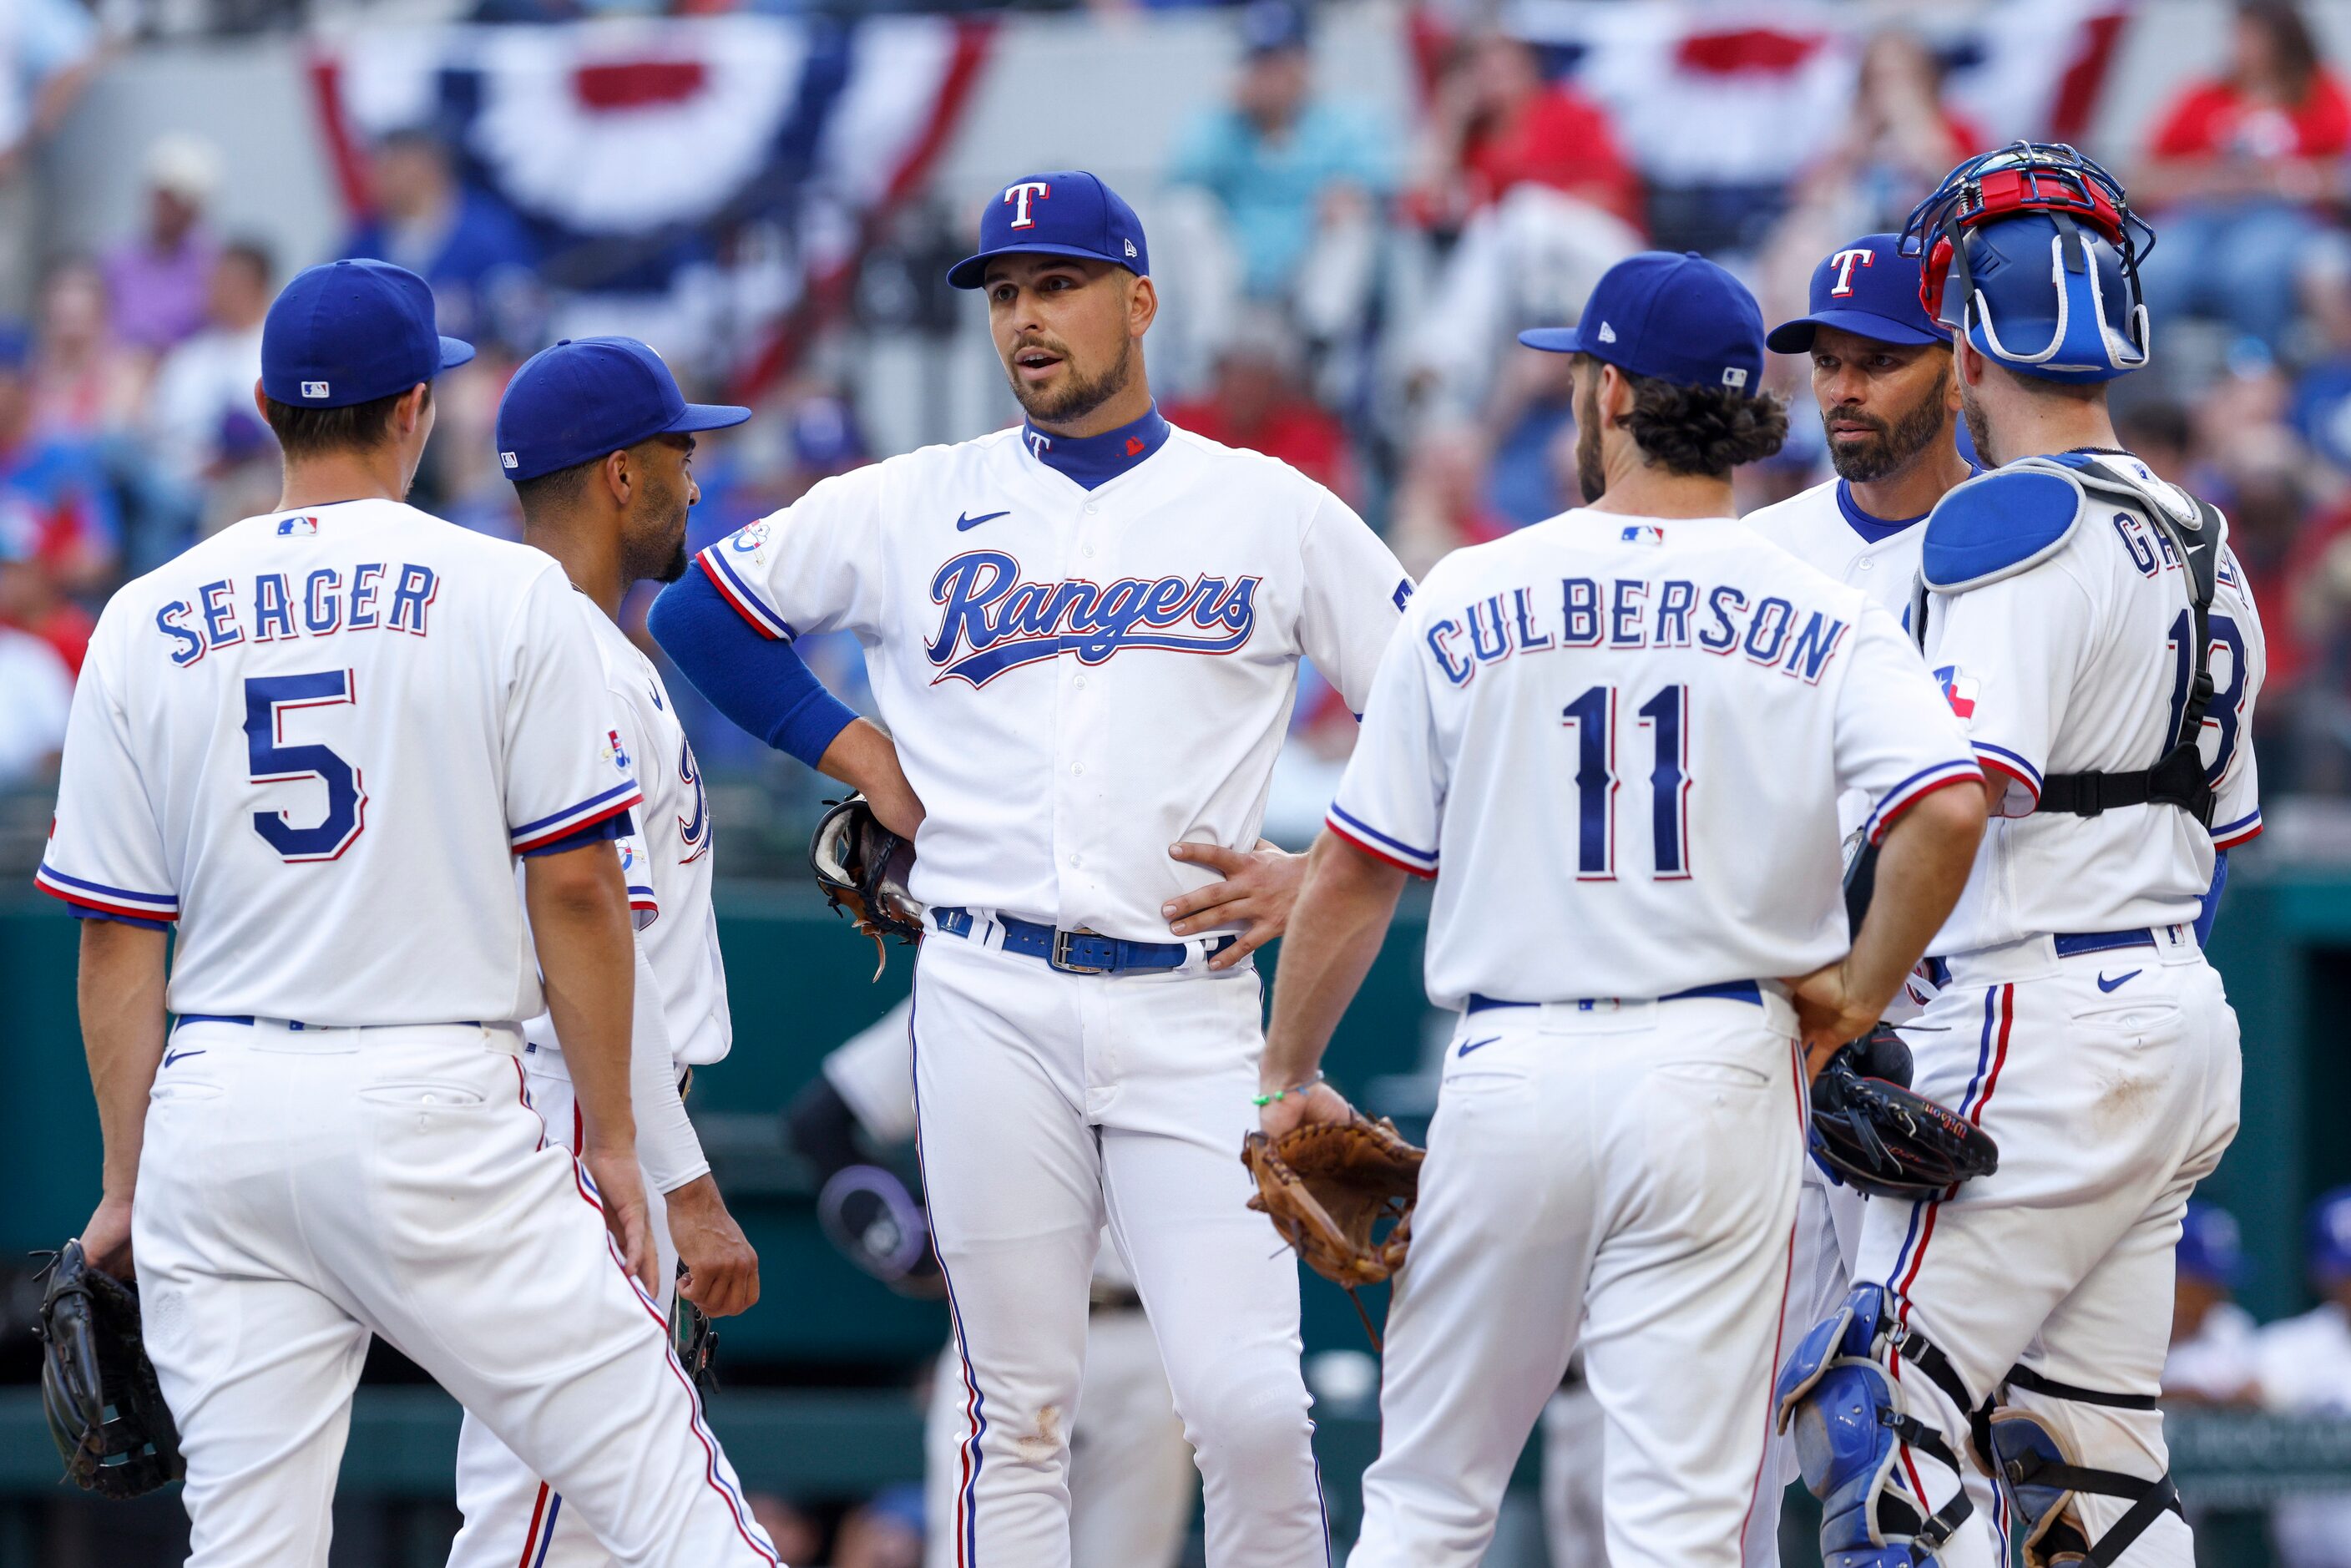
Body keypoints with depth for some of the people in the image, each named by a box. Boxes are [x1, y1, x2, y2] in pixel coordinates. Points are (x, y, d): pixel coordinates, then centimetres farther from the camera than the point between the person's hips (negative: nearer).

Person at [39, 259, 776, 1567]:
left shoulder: (146, 624, 7)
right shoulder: (506, 592, -2)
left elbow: (116, 934, 7)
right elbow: (575, 884, -4)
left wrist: (127, 1188, 13)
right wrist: (611, 1137, 3)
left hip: (217, 1118, 3)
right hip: (436, 1111, -3)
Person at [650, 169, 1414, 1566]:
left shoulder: (1276, 512, 8)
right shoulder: (912, 506, 11)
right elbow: (705, 612, 19)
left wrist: (1315, 874, -1)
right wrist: (867, 767, 12)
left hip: (1190, 1003, -1)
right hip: (991, 999, 1)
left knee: (1250, 1401, -12)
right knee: (1019, 1412, 1)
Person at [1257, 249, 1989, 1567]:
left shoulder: (1469, 602, 2)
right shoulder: (1822, 620, 0)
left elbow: (1355, 875, 4)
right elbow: (1949, 811, -16)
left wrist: (1290, 1079, 16)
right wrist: (1858, 991, -1)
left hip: (1511, 1074, 0)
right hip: (1719, 1074, 0)